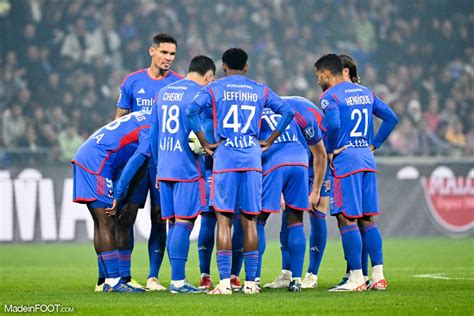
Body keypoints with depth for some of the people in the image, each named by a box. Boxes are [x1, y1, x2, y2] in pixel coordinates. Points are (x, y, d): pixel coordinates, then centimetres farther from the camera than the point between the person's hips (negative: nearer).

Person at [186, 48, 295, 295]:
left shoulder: (214, 89, 5)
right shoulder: (260, 90, 12)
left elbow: (191, 111, -10)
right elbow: (288, 112, 6)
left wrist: (205, 144, -3)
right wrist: (269, 142, 10)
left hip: (224, 157, -2)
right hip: (252, 160, 2)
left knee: (223, 219, -1)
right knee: (249, 221, 6)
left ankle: (224, 282, -7)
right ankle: (250, 282, 5)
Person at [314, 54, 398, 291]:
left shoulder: (330, 96, -7)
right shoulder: (364, 92, 16)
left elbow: (333, 124, -23)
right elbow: (391, 118, 16)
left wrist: (330, 151, -9)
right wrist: (373, 145, 16)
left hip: (345, 158, -7)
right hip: (367, 159, 7)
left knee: (346, 219, -4)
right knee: (368, 219, 10)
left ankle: (356, 278, -6)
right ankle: (378, 276, 9)